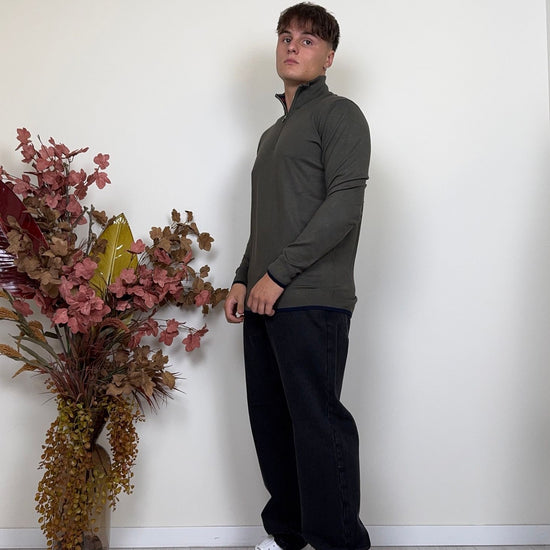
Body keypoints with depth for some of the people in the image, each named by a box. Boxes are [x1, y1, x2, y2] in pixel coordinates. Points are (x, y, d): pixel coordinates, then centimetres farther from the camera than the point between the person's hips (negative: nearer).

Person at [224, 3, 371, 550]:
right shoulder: (272, 134, 25)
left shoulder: (339, 115, 0)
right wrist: (243, 279, 14)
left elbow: (344, 206, -12)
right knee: (270, 421, 10)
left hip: (311, 302, -8)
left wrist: (278, 274, -14)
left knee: (317, 423, -8)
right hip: (265, 301, 8)